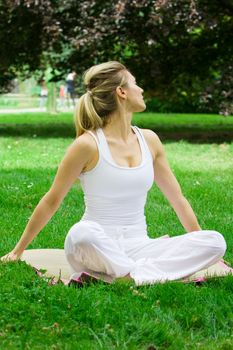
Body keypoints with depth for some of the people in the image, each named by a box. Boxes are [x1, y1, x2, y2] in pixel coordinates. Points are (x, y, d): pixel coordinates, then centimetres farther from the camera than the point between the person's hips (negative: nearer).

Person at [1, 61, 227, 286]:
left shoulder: (149, 140, 9)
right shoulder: (89, 145, -7)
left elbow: (177, 199, 18)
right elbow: (51, 201, 0)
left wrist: (200, 248, 19)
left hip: (138, 247, 6)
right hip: (97, 249, -5)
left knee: (216, 241, -18)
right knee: (82, 234, -40)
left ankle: (130, 275, -28)